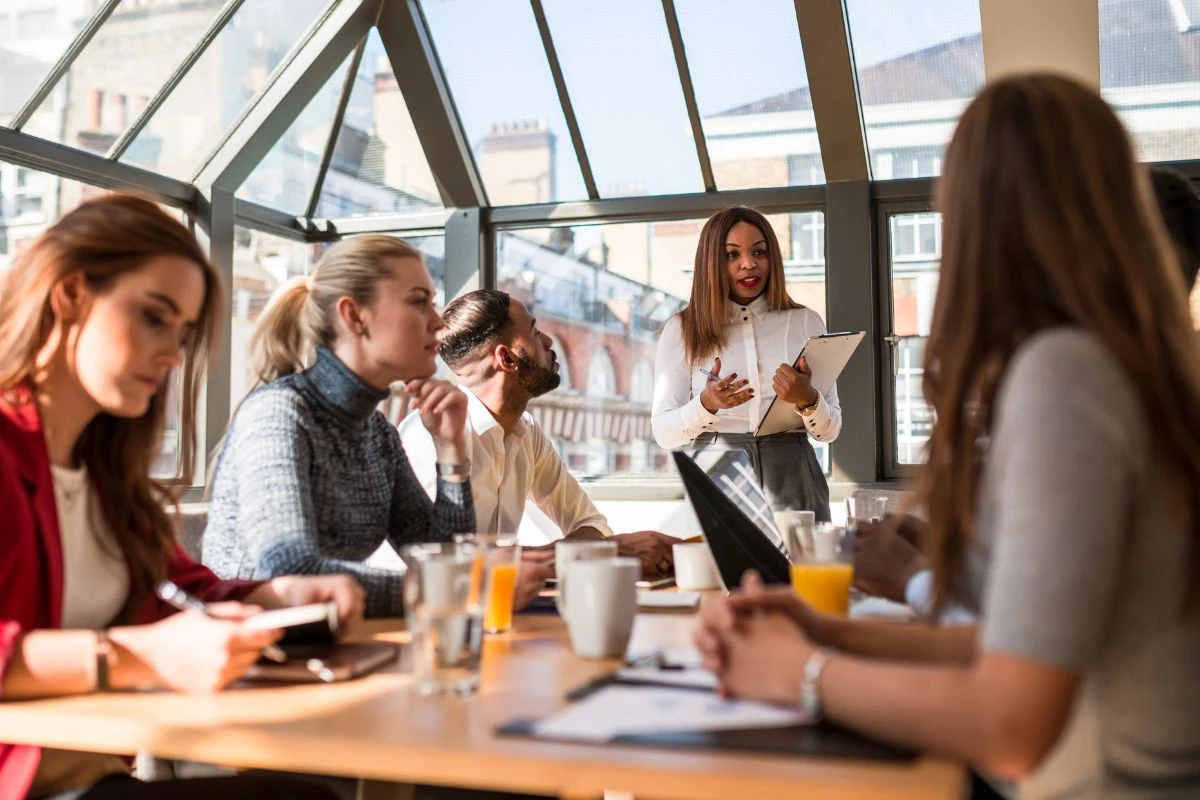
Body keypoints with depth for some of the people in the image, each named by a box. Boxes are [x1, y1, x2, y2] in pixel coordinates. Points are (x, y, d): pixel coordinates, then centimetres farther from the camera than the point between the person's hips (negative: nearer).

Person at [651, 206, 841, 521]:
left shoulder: (805, 323, 9)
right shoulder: (683, 329, 5)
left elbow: (830, 430, 7)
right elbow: (663, 432, 0)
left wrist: (807, 399, -14)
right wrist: (707, 404, -19)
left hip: (790, 480, 1)